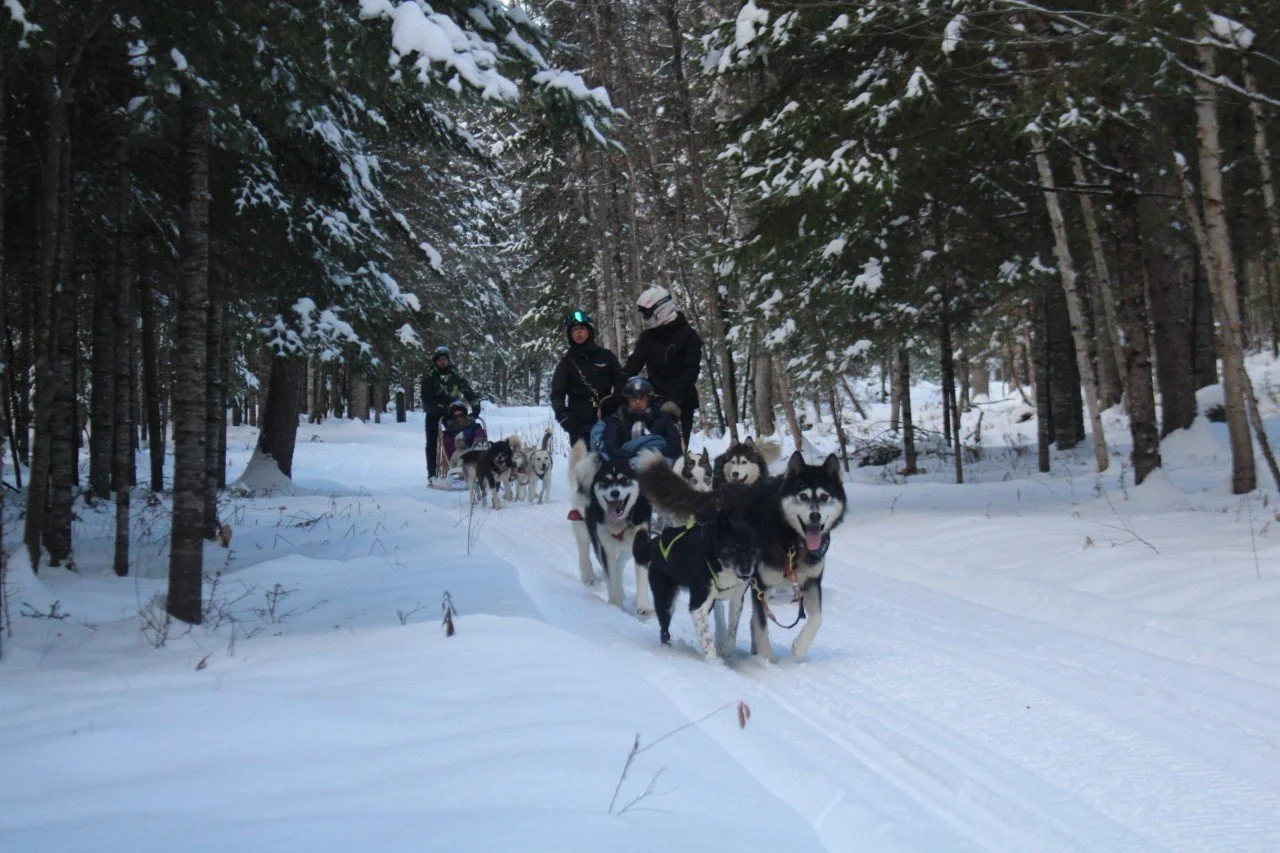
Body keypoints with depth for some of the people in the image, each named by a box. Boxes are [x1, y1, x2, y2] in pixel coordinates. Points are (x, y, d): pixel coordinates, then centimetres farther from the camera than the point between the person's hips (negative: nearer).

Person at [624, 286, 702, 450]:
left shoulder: (687, 335, -5)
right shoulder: (647, 337, 9)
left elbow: (691, 371, -13)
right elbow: (633, 364, 1)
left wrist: (676, 399, -24)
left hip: (682, 403, -4)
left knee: (677, 447, -7)